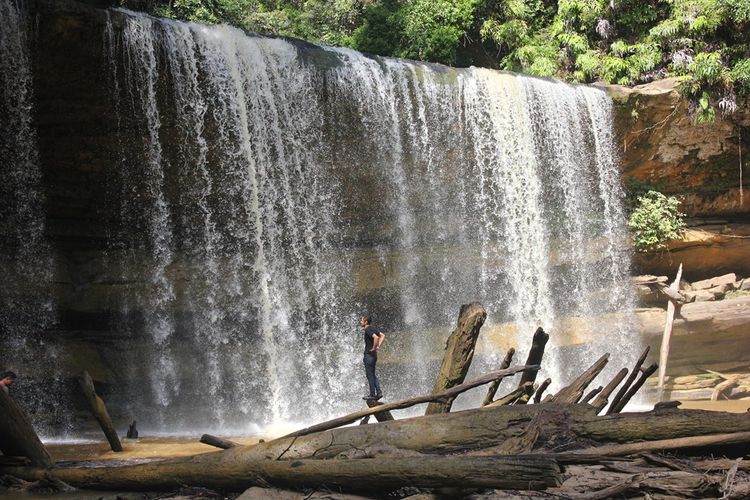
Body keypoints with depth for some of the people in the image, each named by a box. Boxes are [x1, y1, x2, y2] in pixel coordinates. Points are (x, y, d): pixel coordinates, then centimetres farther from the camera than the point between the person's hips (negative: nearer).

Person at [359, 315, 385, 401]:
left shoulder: (368, 330, -16)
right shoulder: (372, 328, 12)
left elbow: (376, 337, -32)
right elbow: (382, 335, 19)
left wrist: (374, 347, -20)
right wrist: (378, 346, 12)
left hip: (369, 354, -10)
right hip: (373, 355, 10)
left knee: (370, 375, -3)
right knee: (372, 374, 15)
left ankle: (372, 395, 0)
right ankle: (379, 392, 12)